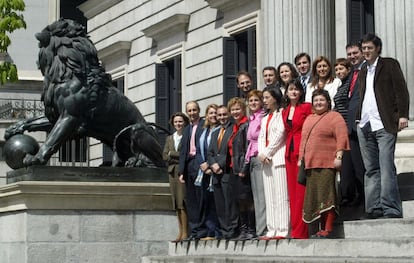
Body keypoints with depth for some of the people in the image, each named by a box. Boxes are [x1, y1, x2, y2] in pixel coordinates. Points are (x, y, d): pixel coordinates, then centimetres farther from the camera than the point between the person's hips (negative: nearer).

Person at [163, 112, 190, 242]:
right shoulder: (169, 138, 17)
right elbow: (165, 156, 10)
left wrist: (173, 154, -7)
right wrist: (181, 157, -6)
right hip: (173, 172, 6)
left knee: (182, 203, -11)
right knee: (176, 204, 7)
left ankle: (185, 232, -9)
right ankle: (180, 232, 11)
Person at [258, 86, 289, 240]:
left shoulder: (281, 114, -2)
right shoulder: (265, 119, 23)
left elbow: (280, 134, -10)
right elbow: (261, 138, 18)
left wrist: (267, 153, -8)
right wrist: (261, 154, 0)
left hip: (278, 157, -8)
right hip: (266, 160, 8)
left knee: (281, 196, -11)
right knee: (269, 197, 4)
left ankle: (282, 231, -14)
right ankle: (272, 231, 4)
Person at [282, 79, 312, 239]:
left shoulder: (307, 107, 0)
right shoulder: (284, 112, 18)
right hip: (290, 152, 6)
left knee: (301, 191, -9)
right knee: (292, 192, 4)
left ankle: (300, 231, -10)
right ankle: (296, 230, 6)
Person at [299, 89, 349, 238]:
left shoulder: (334, 117, 1)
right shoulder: (308, 119, 23)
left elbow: (341, 138, -9)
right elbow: (303, 141, 27)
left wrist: (338, 156, -18)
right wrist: (301, 158, 19)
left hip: (327, 164, -7)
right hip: (310, 164, 8)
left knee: (326, 196, -11)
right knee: (314, 197, 5)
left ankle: (327, 230, -11)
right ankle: (322, 229, 9)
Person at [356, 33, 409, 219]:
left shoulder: (390, 65, 5)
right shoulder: (362, 73, 23)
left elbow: (401, 90, -3)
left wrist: (402, 115, -13)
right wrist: (359, 119, 11)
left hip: (384, 125, -6)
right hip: (365, 125, 6)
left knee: (386, 168, -12)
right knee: (371, 169, 5)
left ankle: (391, 209, -13)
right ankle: (374, 209, 7)